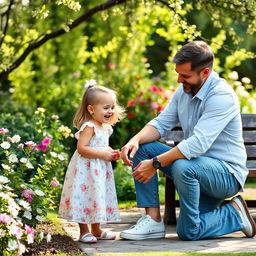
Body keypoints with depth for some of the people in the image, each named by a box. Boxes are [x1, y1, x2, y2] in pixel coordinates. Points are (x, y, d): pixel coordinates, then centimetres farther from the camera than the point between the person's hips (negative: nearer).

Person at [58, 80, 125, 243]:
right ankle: (84, 231, 4)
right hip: (86, 169, -9)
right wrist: (103, 154, -24)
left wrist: (112, 153, 7)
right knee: (85, 197, -4)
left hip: (100, 170, 9)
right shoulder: (89, 127, -18)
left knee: (99, 197, 15)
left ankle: (96, 230, 26)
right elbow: (81, 148, -26)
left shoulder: (106, 127, 11)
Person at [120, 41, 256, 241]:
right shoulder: (184, 89, 4)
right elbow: (162, 123, 7)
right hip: (195, 164, 8)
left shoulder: (222, 96, -24)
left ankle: (234, 213, -6)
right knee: (141, 149, -5)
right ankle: (153, 220, -5)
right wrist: (136, 140, -15)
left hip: (227, 174, -8)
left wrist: (155, 163, -30)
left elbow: (198, 144, -32)